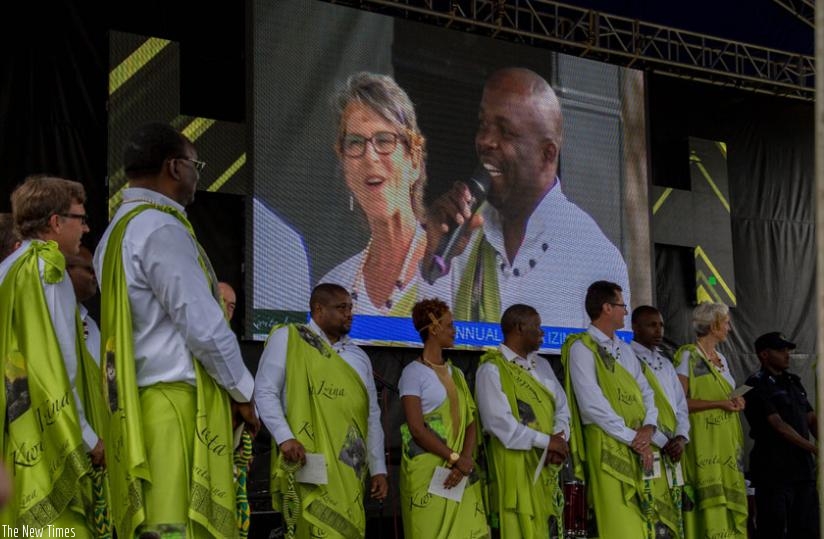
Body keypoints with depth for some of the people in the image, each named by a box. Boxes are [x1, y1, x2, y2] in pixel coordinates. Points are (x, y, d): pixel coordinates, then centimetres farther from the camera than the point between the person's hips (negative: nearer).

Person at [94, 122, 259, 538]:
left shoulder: (117, 232, 19)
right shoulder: (162, 229, -10)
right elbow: (202, 325, -15)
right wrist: (244, 391, -2)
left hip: (138, 403, 9)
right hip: (175, 402, -9)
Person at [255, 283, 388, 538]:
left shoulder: (359, 356, 21)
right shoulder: (287, 338, 4)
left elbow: (372, 416, 21)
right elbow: (265, 391, -3)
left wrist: (378, 469, 16)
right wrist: (284, 437, -16)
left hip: (349, 469, 5)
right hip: (307, 462, -5)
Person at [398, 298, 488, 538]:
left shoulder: (456, 373, 14)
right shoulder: (414, 373, -5)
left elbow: (471, 422, 7)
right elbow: (417, 429, -13)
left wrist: (466, 460, -9)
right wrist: (455, 458, -13)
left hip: (460, 473, 6)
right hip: (427, 473, -6)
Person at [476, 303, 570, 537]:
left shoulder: (542, 365, 17)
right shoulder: (492, 369, -8)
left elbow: (562, 408, 14)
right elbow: (500, 423, -16)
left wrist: (560, 437, -7)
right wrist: (547, 441, -13)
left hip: (547, 465, 7)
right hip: (516, 467, -7)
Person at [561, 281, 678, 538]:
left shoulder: (625, 349, 19)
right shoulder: (582, 348, -6)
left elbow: (645, 392, 13)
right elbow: (593, 405, -14)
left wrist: (648, 427, -7)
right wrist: (632, 438, -14)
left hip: (643, 447, 7)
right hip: (609, 446, -7)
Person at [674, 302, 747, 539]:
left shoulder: (721, 358, 18)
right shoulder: (688, 356, -6)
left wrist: (734, 403, 4)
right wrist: (720, 404, -17)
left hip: (726, 443, 8)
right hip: (703, 444, -8)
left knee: (731, 500, 1)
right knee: (710, 505, -12)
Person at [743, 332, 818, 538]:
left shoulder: (793, 383, 18)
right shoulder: (757, 386, -6)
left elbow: (811, 420, 15)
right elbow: (778, 425, -14)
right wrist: (814, 448, -18)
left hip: (803, 469, 7)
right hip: (774, 472, -7)